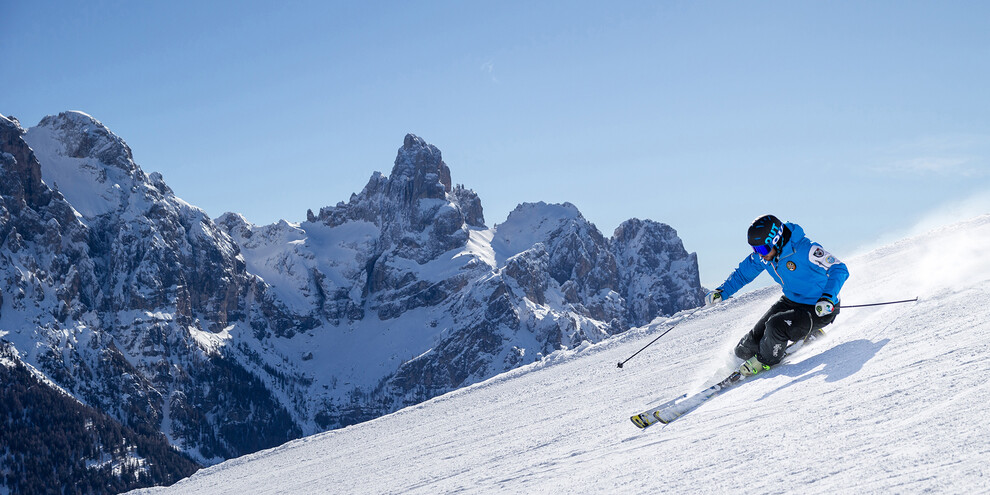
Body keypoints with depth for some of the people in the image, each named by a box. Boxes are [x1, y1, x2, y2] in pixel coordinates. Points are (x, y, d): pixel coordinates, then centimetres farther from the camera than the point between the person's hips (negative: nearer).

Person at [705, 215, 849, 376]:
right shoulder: (762, 255, -9)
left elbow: (840, 270, -28)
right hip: (790, 301, 7)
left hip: (819, 310, -7)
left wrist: (828, 299, -43)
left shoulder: (804, 249, -30)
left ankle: (767, 360, 1)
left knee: (775, 326, -33)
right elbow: (742, 274, 8)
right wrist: (721, 292, -5)